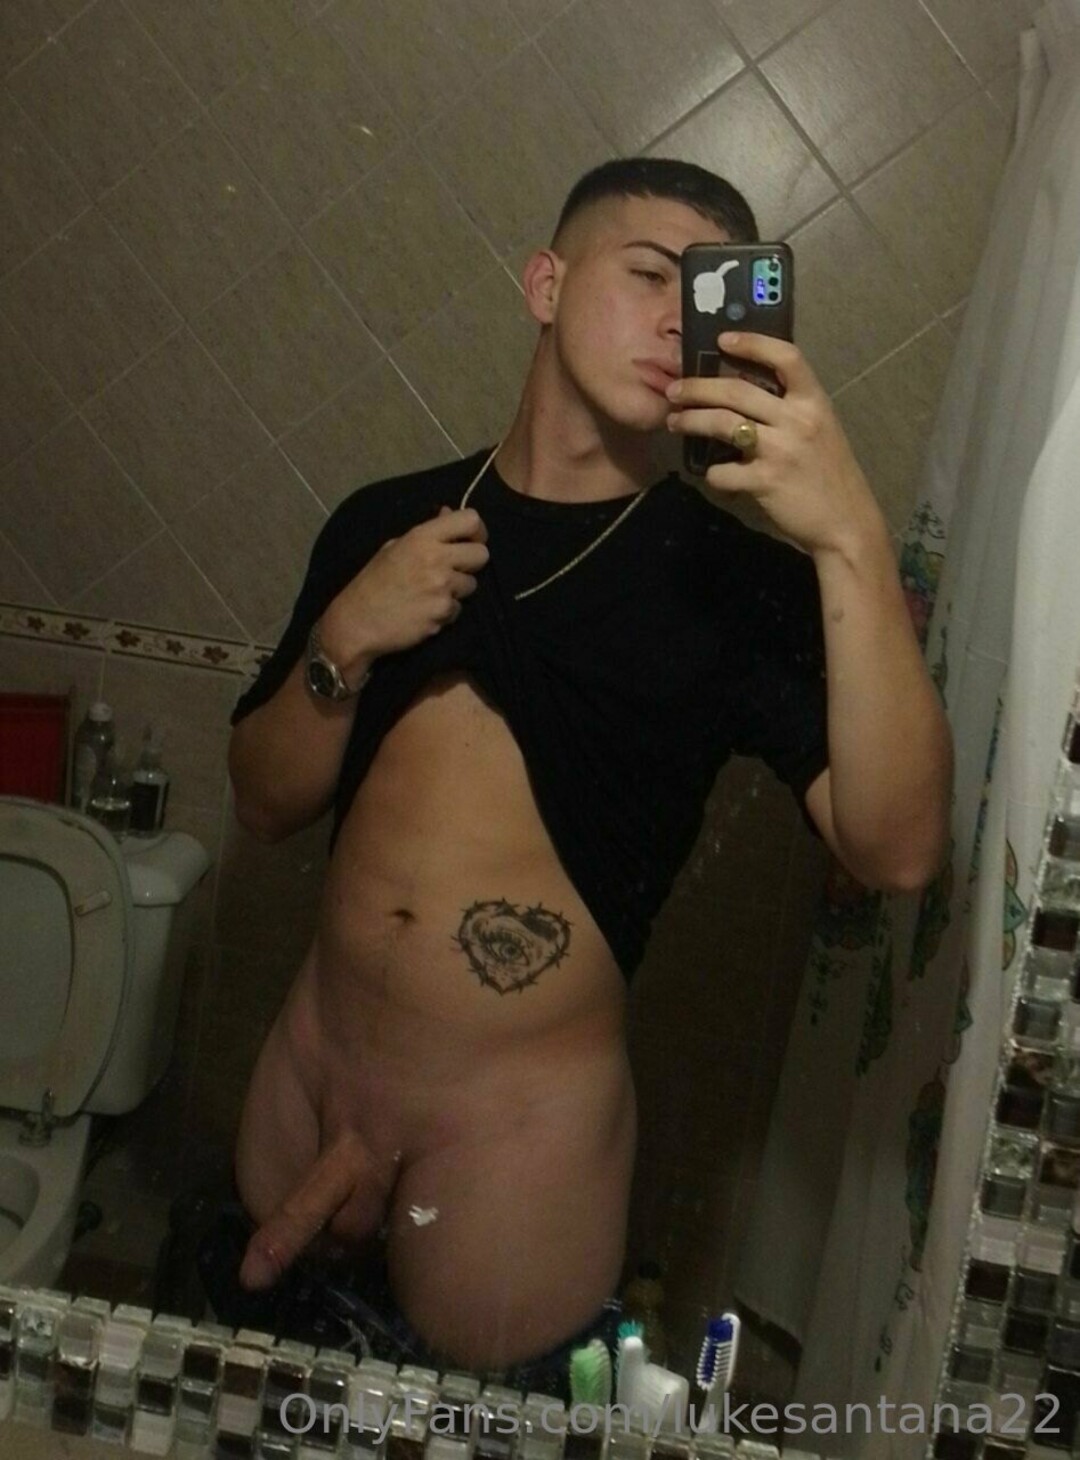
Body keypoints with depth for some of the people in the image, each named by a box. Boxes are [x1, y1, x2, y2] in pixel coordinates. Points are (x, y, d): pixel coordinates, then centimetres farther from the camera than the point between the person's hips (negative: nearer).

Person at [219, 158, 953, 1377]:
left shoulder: (738, 581, -11)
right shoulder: (385, 522, 1)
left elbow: (896, 850, -24)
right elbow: (265, 803, 5)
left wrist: (851, 537, -33)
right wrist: (345, 643, -13)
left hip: (524, 1121, -4)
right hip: (306, 1068, 4)